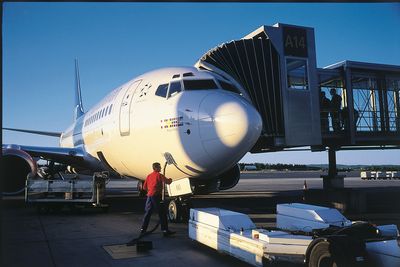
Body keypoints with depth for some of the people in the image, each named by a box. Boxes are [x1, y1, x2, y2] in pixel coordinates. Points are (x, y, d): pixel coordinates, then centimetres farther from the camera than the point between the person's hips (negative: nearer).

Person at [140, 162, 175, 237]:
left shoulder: (149, 176, 14)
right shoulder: (159, 175, -5)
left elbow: (144, 187, 17)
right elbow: (167, 182, -11)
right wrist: (170, 180, 11)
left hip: (149, 196, 7)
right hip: (156, 196, -7)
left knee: (147, 213, 16)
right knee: (162, 213, -3)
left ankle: (143, 229, 19)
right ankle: (165, 231, -4)